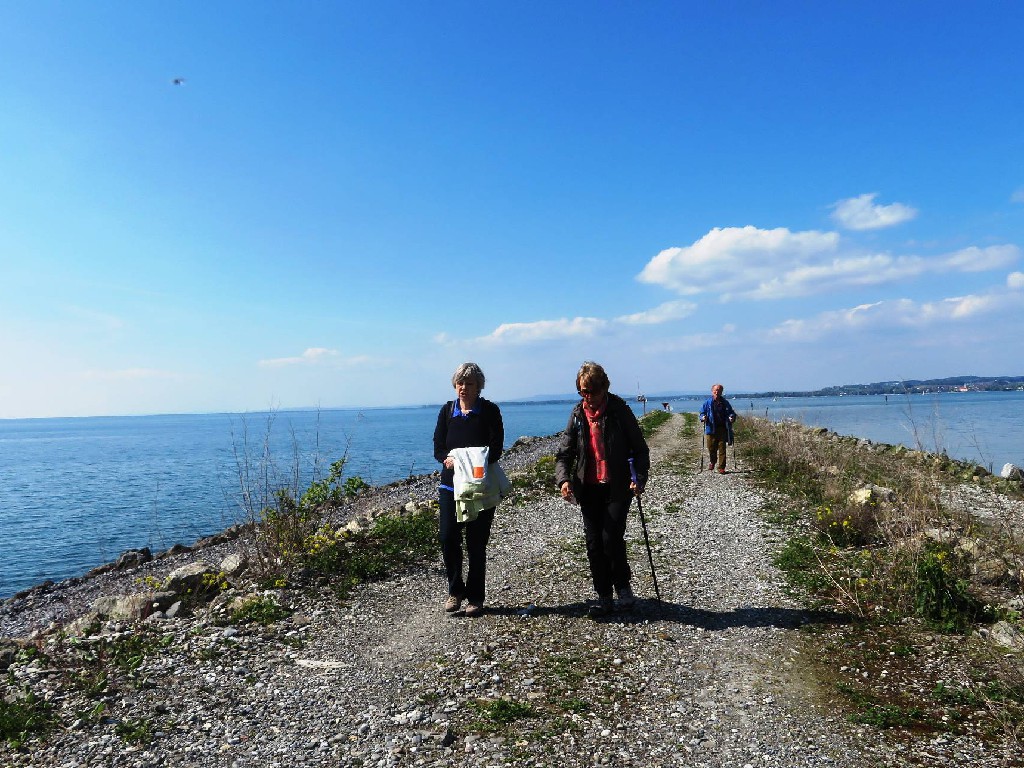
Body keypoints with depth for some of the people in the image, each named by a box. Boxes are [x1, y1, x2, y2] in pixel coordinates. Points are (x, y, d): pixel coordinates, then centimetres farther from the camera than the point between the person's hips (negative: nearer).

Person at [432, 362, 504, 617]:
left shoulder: (489, 411, -2)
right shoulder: (447, 410, 7)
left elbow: (496, 449, -10)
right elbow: (438, 448, 4)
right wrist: (449, 459, -19)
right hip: (451, 484, 2)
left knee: (476, 543, 4)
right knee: (448, 538, -4)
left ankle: (475, 597, 18)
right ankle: (455, 591, 17)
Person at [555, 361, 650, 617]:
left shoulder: (620, 411, -5)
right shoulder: (577, 415, 4)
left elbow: (640, 449, -1)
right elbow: (564, 454, 4)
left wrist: (640, 477, -15)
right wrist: (563, 479, -14)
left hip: (617, 487, -4)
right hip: (588, 488, 4)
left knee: (611, 537, -12)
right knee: (594, 542, 5)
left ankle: (623, 586, 14)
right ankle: (604, 596, 18)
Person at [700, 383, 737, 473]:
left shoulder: (725, 403, 7)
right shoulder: (707, 402, 4)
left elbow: (731, 412, 15)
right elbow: (702, 412, 10)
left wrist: (732, 417, -7)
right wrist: (703, 417, -12)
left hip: (722, 429, 0)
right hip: (711, 429, 0)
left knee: (722, 448, -2)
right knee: (711, 447, 7)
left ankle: (721, 467, 4)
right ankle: (712, 462, 37)